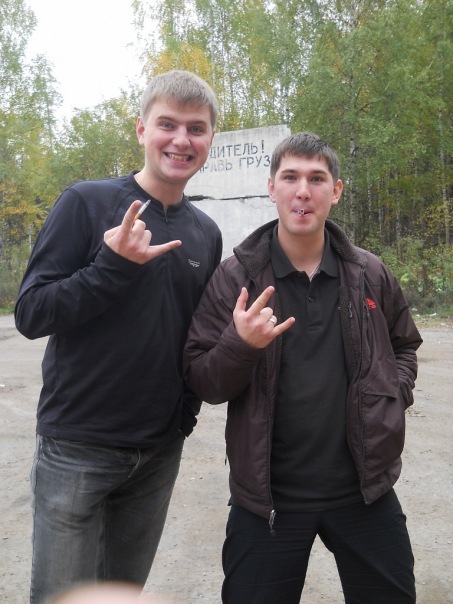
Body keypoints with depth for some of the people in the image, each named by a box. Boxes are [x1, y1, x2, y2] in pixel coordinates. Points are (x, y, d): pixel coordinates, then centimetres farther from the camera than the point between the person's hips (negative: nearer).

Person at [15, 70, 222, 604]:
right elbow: (30, 314, -13)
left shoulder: (206, 234, 6)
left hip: (161, 453, 5)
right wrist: (114, 264, -25)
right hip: (78, 446, -4)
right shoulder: (87, 203, -9)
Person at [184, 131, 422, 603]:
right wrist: (240, 345, -26)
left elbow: (403, 346, 17)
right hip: (267, 494, -2)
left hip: (366, 488, 3)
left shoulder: (371, 276, 0)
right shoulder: (234, 277, -8)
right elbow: (201, 383, -7)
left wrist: (392, 401, 0)